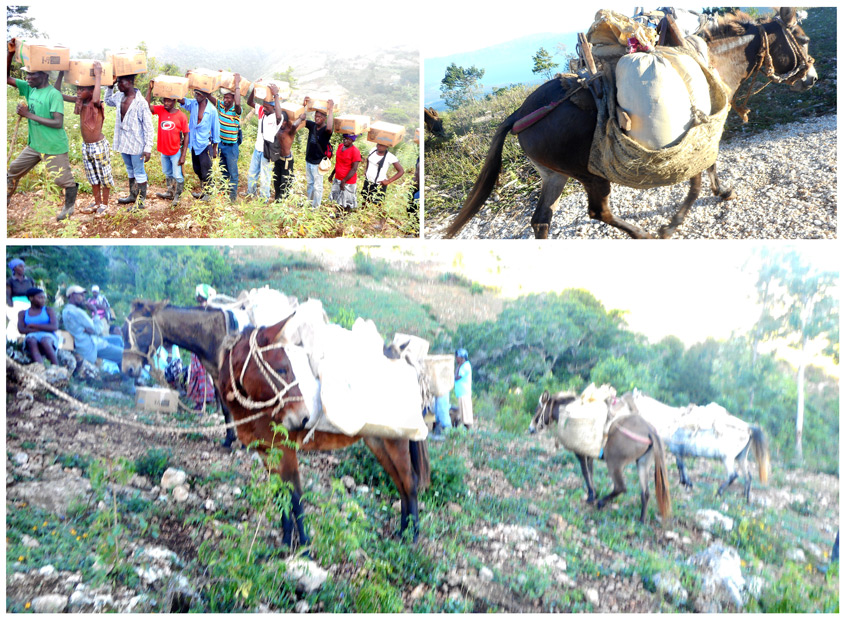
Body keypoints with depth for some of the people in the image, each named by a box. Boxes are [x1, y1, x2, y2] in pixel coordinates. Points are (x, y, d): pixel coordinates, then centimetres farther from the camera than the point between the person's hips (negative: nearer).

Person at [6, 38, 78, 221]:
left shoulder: (54, 94, -18)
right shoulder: (29, 89, 4)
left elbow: (58, 123, -24)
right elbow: (6, 77, 6)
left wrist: (29, 115, -21)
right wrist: (11, 54, -8)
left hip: (54, 147, -8)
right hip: (34, 145, 8)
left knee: (64, 179, 1)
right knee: (13, 171, 15)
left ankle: (69, 207, 23)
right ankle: (6, 199, 29)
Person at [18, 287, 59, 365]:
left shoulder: (49, 310, 12)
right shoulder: (22, 313, 16)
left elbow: (54, 327, -4)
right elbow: (21, 330, -1)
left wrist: (33, 325, -4)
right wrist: (44, 328, -9)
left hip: (48, 336, -1)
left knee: (45, 341, -37)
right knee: (31, 341, -36)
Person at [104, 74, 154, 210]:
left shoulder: (140, 103, -21)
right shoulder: (119, 97, 1)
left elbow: (148, 127, -18)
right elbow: (108, 100, 27)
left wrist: (148, 148, -20)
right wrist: (110, 87, 9)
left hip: (136, 144, -8)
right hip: (123, 142, 8)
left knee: (139, 172, 4)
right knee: (130, 170, 22)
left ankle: (140, 201, 13)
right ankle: (133, 196, 37)